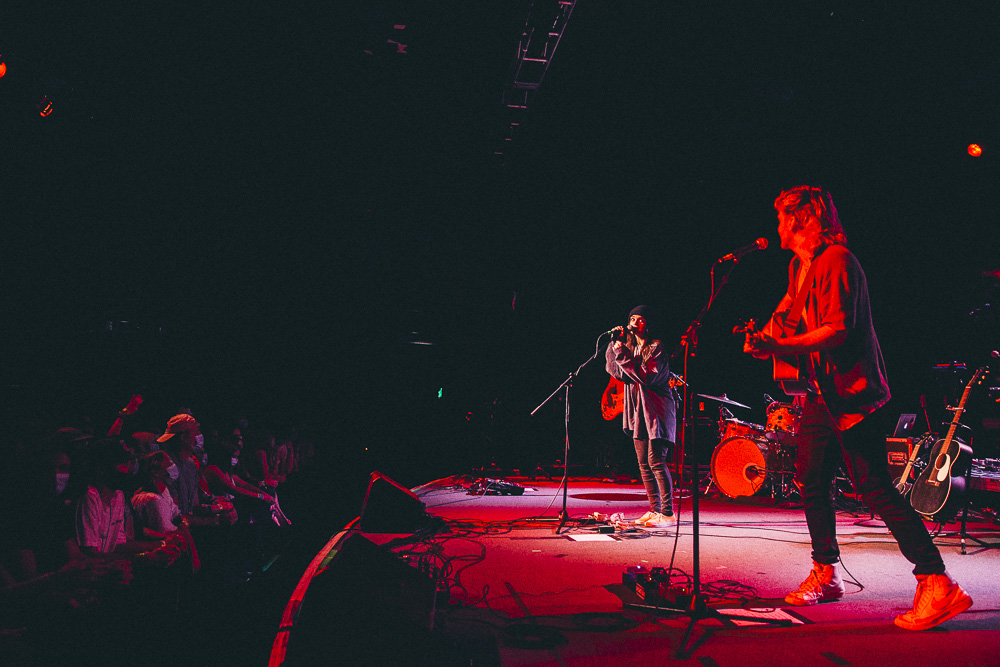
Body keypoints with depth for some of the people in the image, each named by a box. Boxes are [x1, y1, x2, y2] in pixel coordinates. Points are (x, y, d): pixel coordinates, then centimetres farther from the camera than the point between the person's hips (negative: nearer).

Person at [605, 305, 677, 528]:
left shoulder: (656, 348, -9)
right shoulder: (630, 347, 14)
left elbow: (647, 377, -20)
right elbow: (614, 370, 8)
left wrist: (624, 357, -22)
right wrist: (614, 344, -1)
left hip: (655, 410, -8)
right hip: (638, 411, 8)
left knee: (656, 461, -11)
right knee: (644, 463, 8)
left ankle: (668, 513, -7)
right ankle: (654, 510, 16)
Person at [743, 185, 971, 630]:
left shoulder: (836, 261, -14)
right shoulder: (799, 266, 16)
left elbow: (838, 330, -23)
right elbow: (790, 315, 26)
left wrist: (780, 346, -28)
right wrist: (764, 337, 8)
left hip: (851, 393, -9)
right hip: (821, 393, 10)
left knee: (874, 487, -11)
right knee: (810, 481, 10)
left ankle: (937, 583, -5)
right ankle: (825, 573, 22)